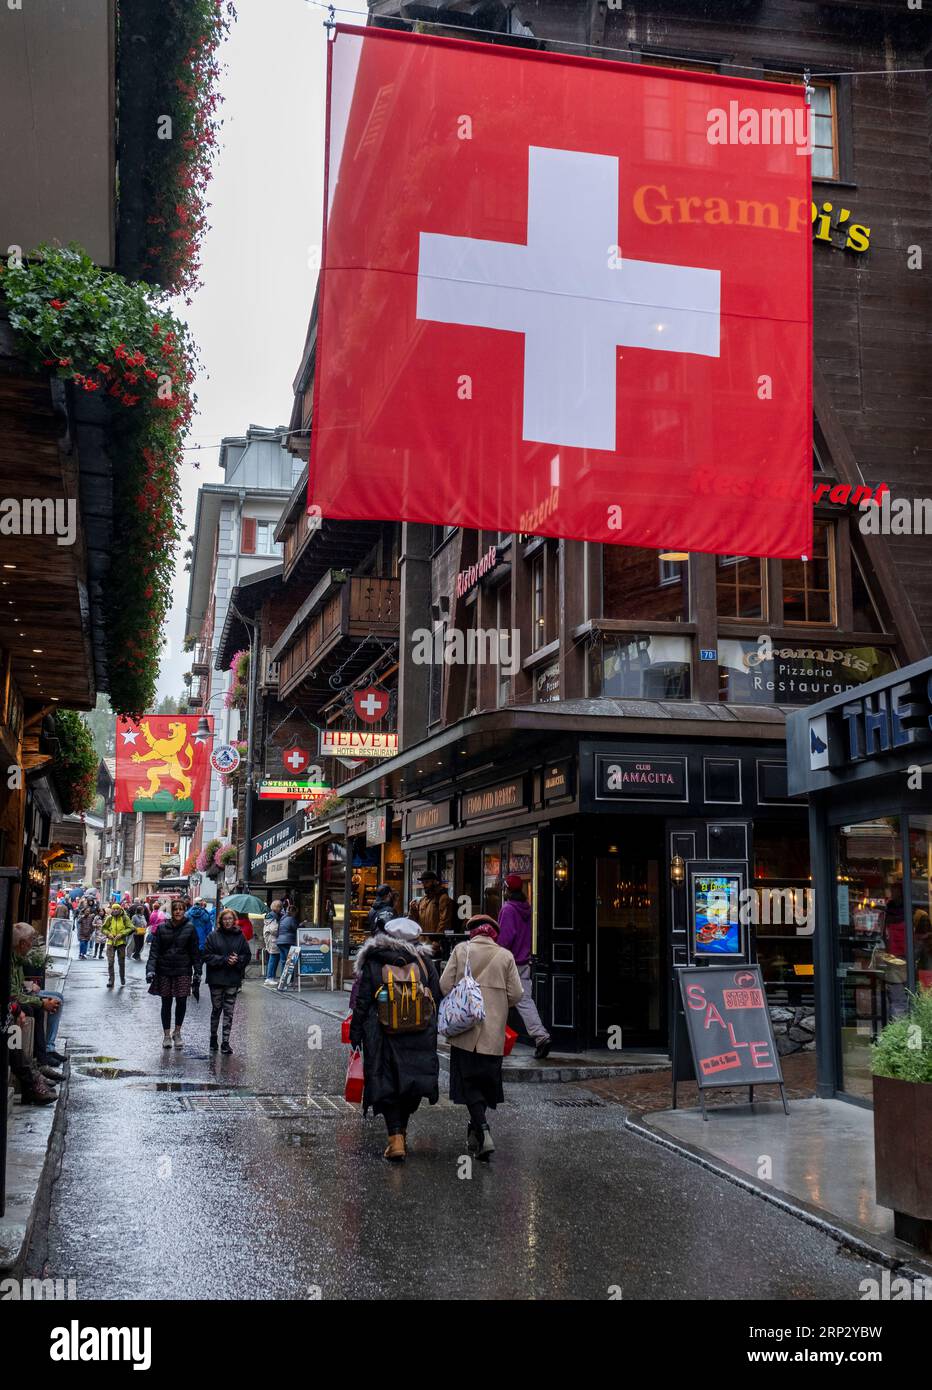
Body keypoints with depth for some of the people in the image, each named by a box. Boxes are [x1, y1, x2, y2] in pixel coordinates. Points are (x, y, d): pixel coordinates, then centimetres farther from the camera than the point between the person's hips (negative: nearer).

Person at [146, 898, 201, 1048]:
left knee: (181, 1002, -2)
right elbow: (154, 950, -1)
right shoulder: (162, 928, 1)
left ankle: (177, 1032, 18)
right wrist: (150, 969, -12)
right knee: (166, 1003, 7)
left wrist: (197, 973, 1)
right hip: (164, 971, 1)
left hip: (183, 971, 0)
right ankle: (166, 1035, 18)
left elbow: (195, 952, 3)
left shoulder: (190, 929, 0)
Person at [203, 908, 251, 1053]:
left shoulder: (240, 936, 4)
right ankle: (213, 1039, 26)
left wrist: (237, 960, -14)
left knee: (229, 1011, 0)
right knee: (216, 1009, 10)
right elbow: (207, 956, -6)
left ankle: (225, 1042, 4)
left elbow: (247, 955, 6)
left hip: (233, 980, 1)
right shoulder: (213, 936, -1)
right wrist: (225, 960, -15)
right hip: (216, 979, -1)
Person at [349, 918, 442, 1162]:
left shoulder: (372, 963, -2)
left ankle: (396, 1137, -6)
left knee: (387, 1086, 3)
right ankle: (401, 1130, 25)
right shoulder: (424, 962, 3)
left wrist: (356, 1032, 4)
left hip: (383, 1036, -2)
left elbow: (362, 1002, -2)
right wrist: (432, 1028, 17)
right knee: (412, 1079, 17)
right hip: (419, 1038, 2)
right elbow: (437, 998, 7)